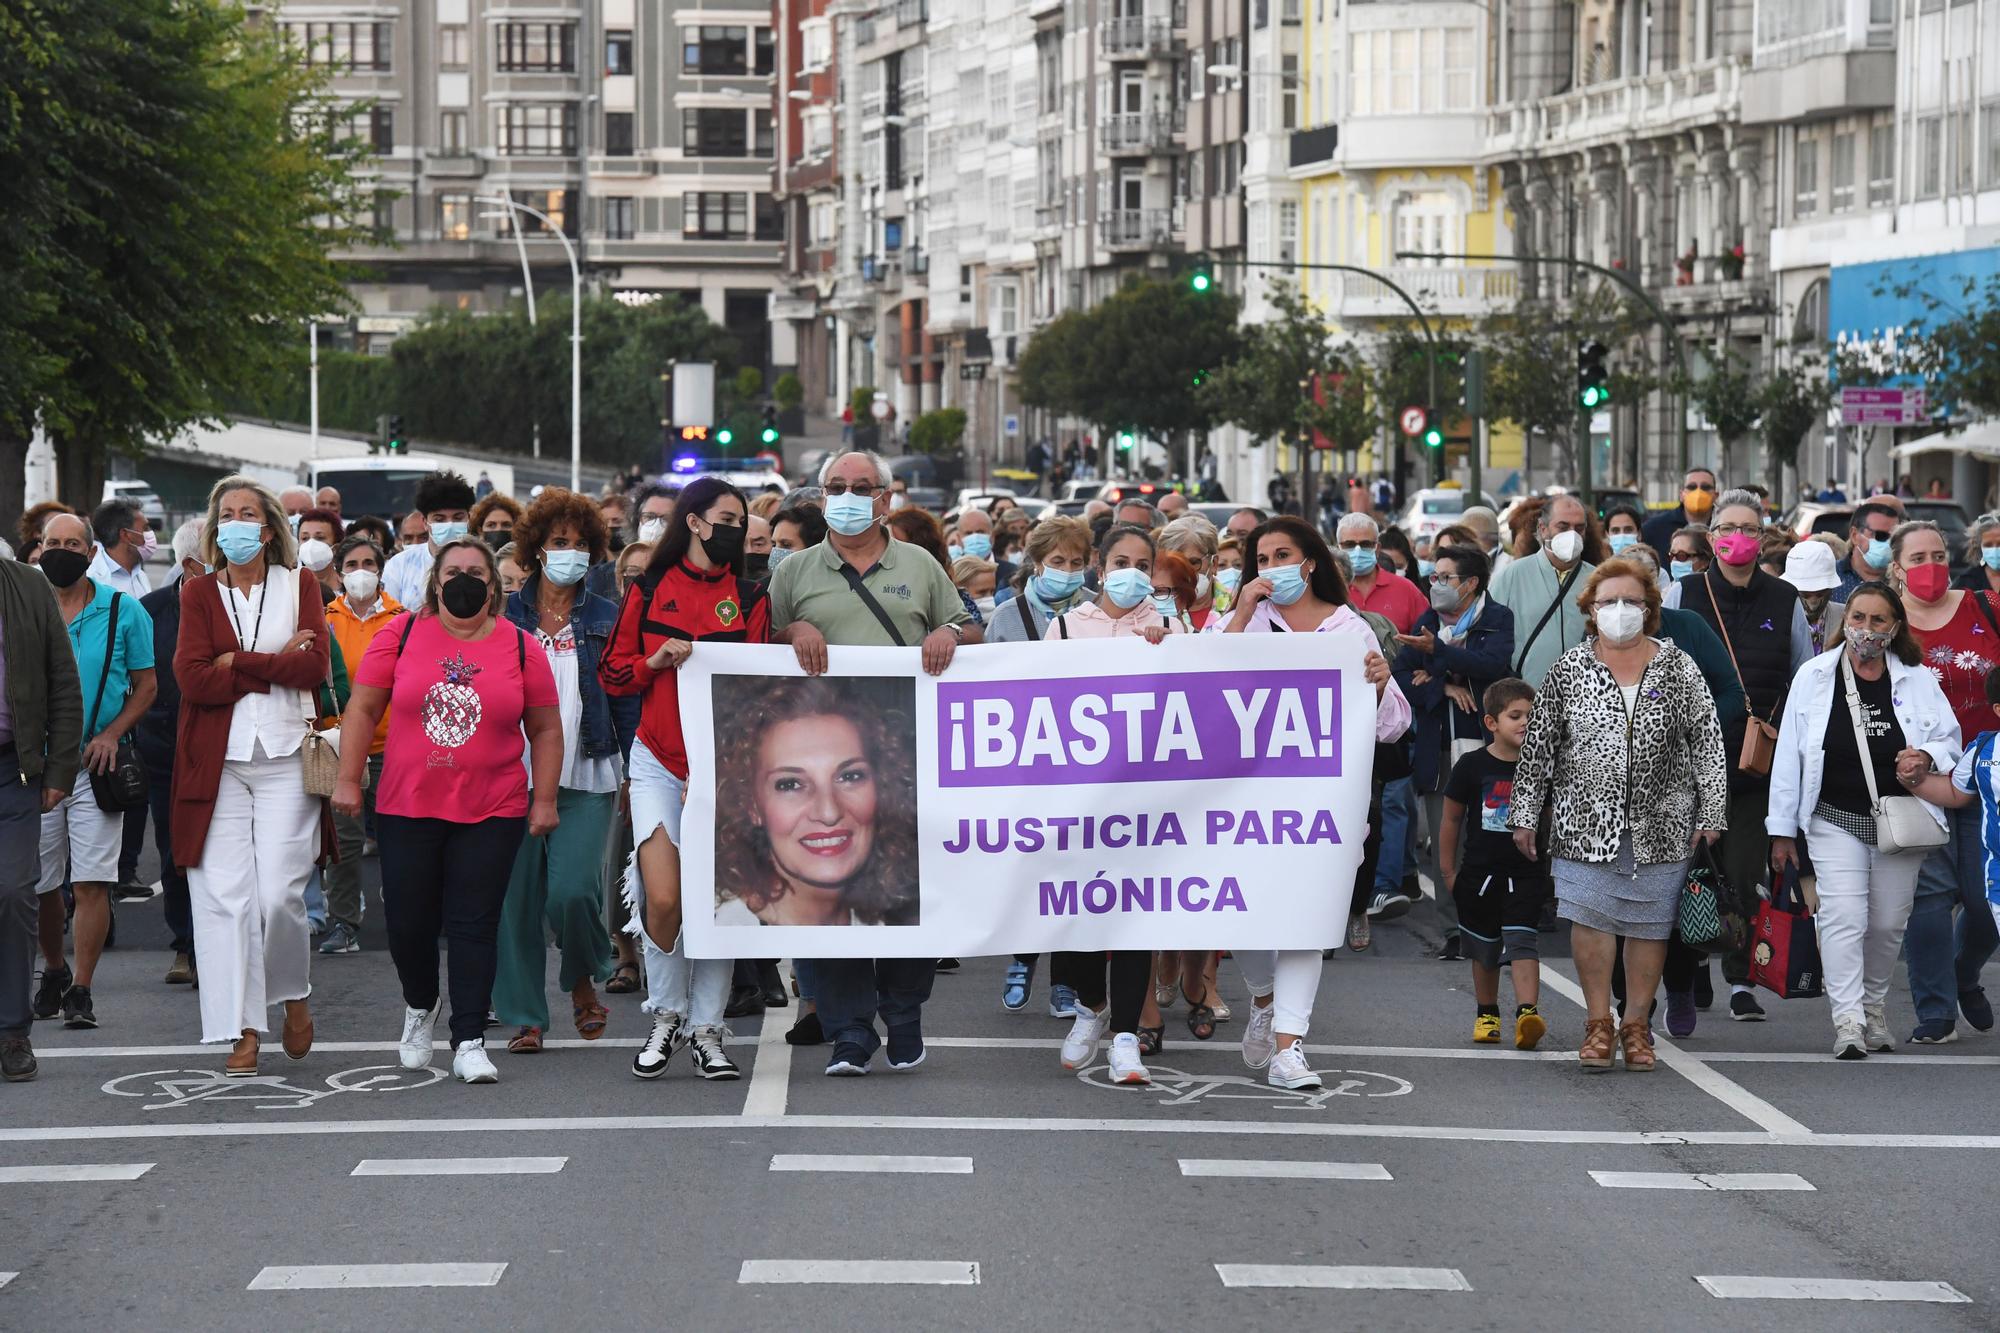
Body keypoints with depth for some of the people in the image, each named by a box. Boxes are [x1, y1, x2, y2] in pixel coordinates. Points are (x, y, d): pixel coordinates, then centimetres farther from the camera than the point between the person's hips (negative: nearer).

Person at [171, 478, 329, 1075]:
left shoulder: (299, 585, 9)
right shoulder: (199, 593, 9)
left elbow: (315, 666, -5)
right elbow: (192, 677, -5)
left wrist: (237, 659, -8)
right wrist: (278, 666, -7)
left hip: (285, 757, -1)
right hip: (217, 760, 1)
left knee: (280, 892, -9)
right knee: (224, 895, -5)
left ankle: (294, 992, 19)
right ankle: (245, 1031, 0)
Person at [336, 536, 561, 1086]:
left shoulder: (520, 647, 2)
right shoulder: (402, 634, 1)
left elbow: (545, 729, 7)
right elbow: (363, 708, 4)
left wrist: (545, 799, 2)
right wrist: (348, 779, -1)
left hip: (492, 813, -1)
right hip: (406, 810, 1)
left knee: (474, 926, -3)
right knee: (409, 922, 7)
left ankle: (469, 1041, 2)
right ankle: (420, 1007, 35)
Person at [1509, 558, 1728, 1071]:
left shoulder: (1678, 669, 5)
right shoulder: (1568, 670, 5)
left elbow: (1708, 744, 6)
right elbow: (1538, 745, 8)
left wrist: (1711, 814, 0)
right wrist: (1525, 814, 6)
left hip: (1660, 825, 0)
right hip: (1586, 822, 0)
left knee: (1650, 923, 3)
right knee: (1589, 917, -5)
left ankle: (1637, 1026, 14)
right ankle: (1598, 1023, 6)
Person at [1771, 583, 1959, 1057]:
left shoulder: (1916, 680, 3)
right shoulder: (1814, 676, 0)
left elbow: (1949, 738, 11)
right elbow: (1788, 754, 1)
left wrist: (1927, 757, -14)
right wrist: (1782, 829, 0)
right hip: (1835, 822, -2)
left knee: (1888, 922, 10)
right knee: (1843, 917, -15)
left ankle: (1874, 1007, 31)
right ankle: (1847, 1020, -18)